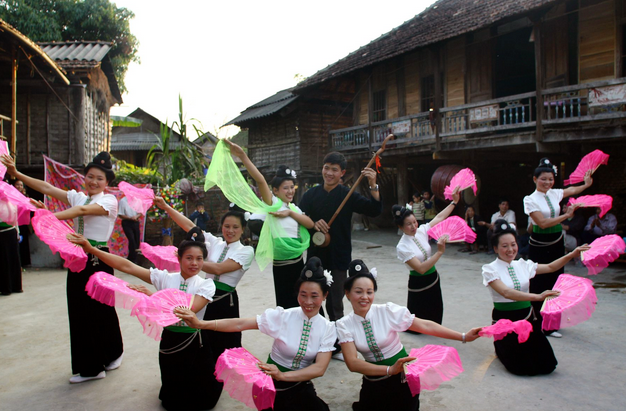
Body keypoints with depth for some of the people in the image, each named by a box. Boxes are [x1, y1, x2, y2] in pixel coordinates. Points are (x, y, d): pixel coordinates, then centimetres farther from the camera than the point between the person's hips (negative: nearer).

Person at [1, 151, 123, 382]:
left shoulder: (109, 200, -6)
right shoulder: (77, 197, 12)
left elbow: (83, 210, -24)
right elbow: (47, 188, 3)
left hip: (99, 260, -6)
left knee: (101, 309, 3)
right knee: (78, 310, 8)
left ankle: (113, 353, 28)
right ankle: (89, 367, 24)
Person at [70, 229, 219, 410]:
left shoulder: (206, 285, -11)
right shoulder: (165, 277, -5)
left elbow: (190, 309, -28)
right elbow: (126, 266, -10)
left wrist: (154, 296, -31)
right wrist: (91, 249, -17)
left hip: (195, 344, -2)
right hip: (170, 342, 2)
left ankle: (192, 378, 37)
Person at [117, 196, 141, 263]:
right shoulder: (123, 201, -5)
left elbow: (140, 212, 9)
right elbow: (120, 215, -6)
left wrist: (136, 216, -13)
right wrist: (130, 218, -17)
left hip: (135, 222, 4)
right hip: (127, 223, -4)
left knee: (137, 241, 3)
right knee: (132, 240, -14)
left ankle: (131, 259, 18)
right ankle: (133, 259, -1)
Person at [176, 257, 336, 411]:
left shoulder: (328, 328, -7)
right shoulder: (282, 316, -13)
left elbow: (319, 368, -16)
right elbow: (240, 324, -19)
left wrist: (282, 375, -30)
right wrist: (201, 324, -30)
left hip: (300, 386, 2)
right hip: (273, 384, -2)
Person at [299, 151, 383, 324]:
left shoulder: (347, 195, -4)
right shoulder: (311, 195, 3)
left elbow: (375, 210, -14)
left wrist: (373, 186, -28)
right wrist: (313, 224, -15)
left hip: (338, 258, -3)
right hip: (316, 256, 3)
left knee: (335, 306, 5)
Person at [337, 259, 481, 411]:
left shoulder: (388, 311, -17)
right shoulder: (344, 325, -13)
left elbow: (425, 326, -17)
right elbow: (352, 363, -22)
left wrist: (463, 336, -20)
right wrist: (390, 370, -34)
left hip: (402, 377, -2)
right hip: (374, 382, 2)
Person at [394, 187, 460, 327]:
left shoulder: (421, 231, -5)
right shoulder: (402, 247, -22)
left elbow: (439, 218, 5)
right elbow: (421, 268, -28)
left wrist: (454, 201, 4)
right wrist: (440, 252, -31)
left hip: (433, 280, 6)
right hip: (419, 284, -6)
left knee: (435, 316, 18)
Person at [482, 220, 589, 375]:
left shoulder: (522, 265, 4)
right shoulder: (490, 269, -12)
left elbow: (550, 267, 15)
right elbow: (506, 292, -27)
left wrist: (572, 254, 2)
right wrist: (537, 297, -38)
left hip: (528, 318, 5)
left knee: (547, 365, -2)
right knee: (523, 367, -13)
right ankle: (501, 347, 18)